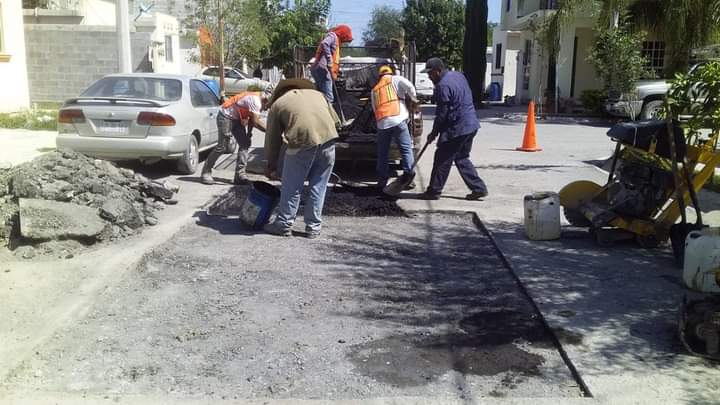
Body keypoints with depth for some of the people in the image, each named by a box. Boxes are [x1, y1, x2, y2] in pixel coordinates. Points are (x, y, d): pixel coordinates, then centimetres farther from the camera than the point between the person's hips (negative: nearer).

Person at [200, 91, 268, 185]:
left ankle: (239, 176, 3)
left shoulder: (258, 100, 3)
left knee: (245, 144, 1)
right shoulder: (255, 100, -27)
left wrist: (249, 132, 4)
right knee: (223, 147, -10)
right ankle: (206, 172, 5)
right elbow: (256, 122, -30)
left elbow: (252, 118, 11)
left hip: (237, 118, 10)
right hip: (225, 116, -10)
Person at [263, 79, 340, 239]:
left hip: (302, 141, -3)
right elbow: (335, 120, 19)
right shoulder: (317, 93, 27)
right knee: (318, 186, 14)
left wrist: (271, 166, 28)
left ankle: (284, 224, 20)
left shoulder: (277, 104, 18)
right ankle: (314, 228, 20)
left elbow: (272, 140, 19)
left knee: (291, 187, 11)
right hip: (328, 139, 3)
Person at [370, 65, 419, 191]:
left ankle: (382, 179, 13)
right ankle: (408, 173, -8)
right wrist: (413, 98, 9)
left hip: (381, 123, 4)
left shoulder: (374, 90, 26)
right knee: (406, 148, 2)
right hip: (397, 120, -4)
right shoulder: (395, 79, 11)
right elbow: (409, 85, -7)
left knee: (382, 153, 12)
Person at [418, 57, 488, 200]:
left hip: (456, 128, -10)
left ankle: (434, 191, 9)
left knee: (442, 159, 1)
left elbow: (442, 113, -16)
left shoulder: (443, 86, -18)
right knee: (462, 159, 18)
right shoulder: (458, 75, 11)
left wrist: (434, 132, -4)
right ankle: (479, 188, 16)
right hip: (471, 125, 10)